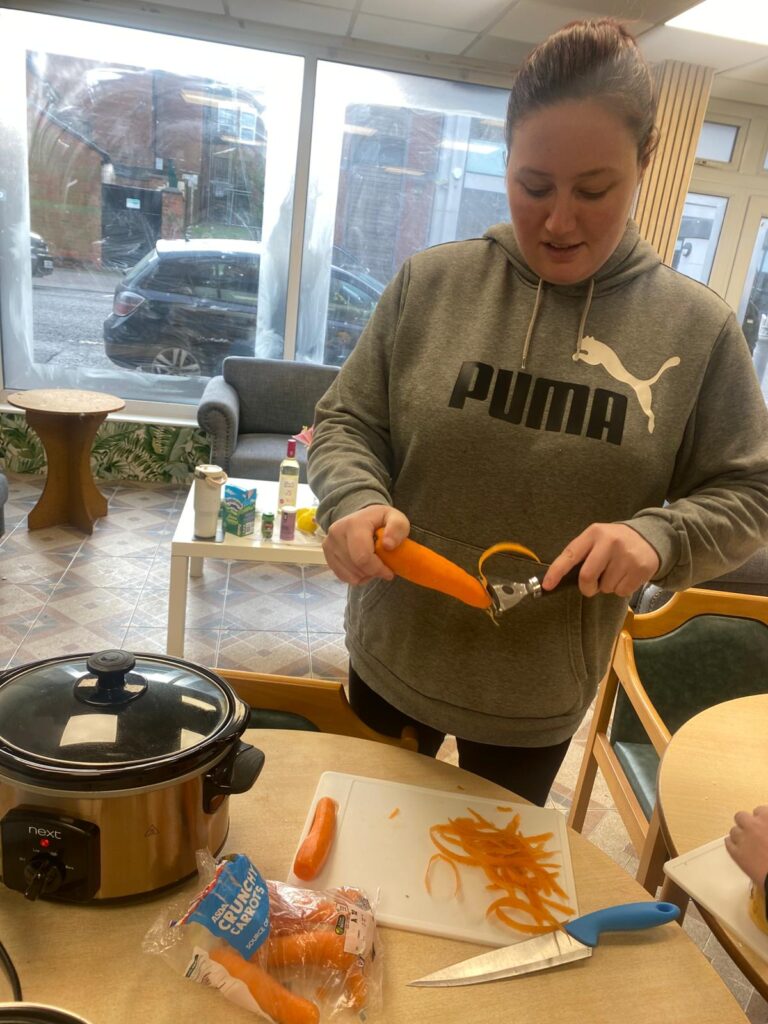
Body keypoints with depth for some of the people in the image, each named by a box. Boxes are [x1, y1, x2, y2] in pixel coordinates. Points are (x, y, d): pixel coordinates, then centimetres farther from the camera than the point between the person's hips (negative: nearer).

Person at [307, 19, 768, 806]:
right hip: (392, 660, 1)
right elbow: (345, 421, -2)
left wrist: (656, 536, -23)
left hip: (541, 699, 0)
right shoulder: (428, 283, -8)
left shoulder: (697, 327, -8)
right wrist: (357, 502, -23)